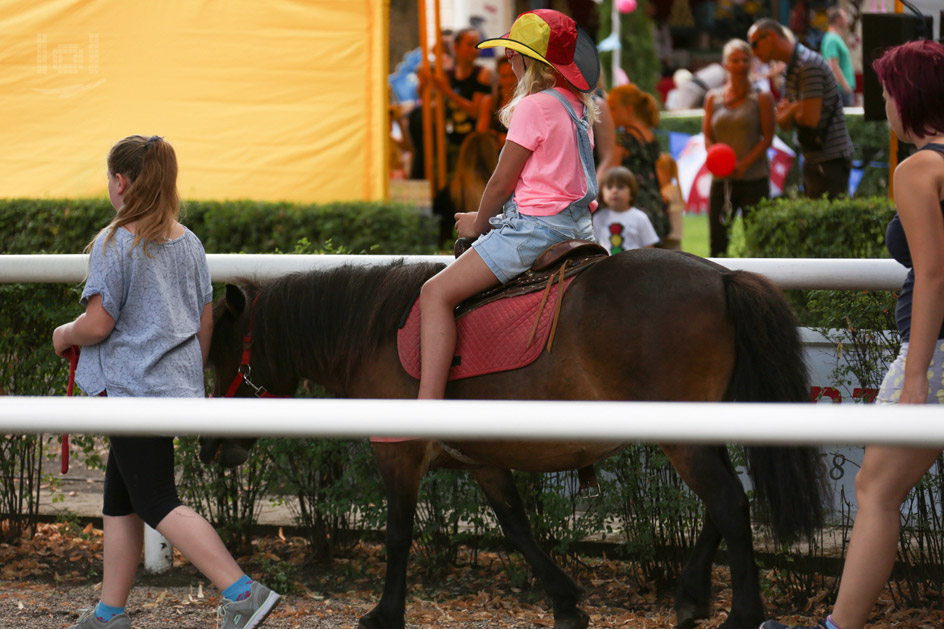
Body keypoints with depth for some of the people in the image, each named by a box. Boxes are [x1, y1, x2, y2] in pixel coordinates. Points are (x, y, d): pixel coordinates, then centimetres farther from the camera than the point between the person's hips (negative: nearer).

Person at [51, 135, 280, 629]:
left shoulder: (114, 243, -14)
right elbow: (205, 321, 14)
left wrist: (64, 335, 3)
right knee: (119, 501, 16)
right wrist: (192, 375, 26)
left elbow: (98, 325, -17)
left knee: (158, 505, -6)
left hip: (134, 387, -8)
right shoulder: (188, 243, 9)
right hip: (177, 384, 8)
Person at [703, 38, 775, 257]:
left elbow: (767, 138, -2)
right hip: (722, 180, 3)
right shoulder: (713, 98, 11)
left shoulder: (761, 97, 2)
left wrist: (745, 164, -15)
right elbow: (707, 136, 11)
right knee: (717, 239, -2)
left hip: (754, 179, -3)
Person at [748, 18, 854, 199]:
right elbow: (783, 123, 13)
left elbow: (810, 118, -21)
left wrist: (789, 110, 0)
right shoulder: (791, 70, 16)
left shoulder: (808, 65, -16)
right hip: (813, 161, 10)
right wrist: (793, 109, -9)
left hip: (830, 160, -10)